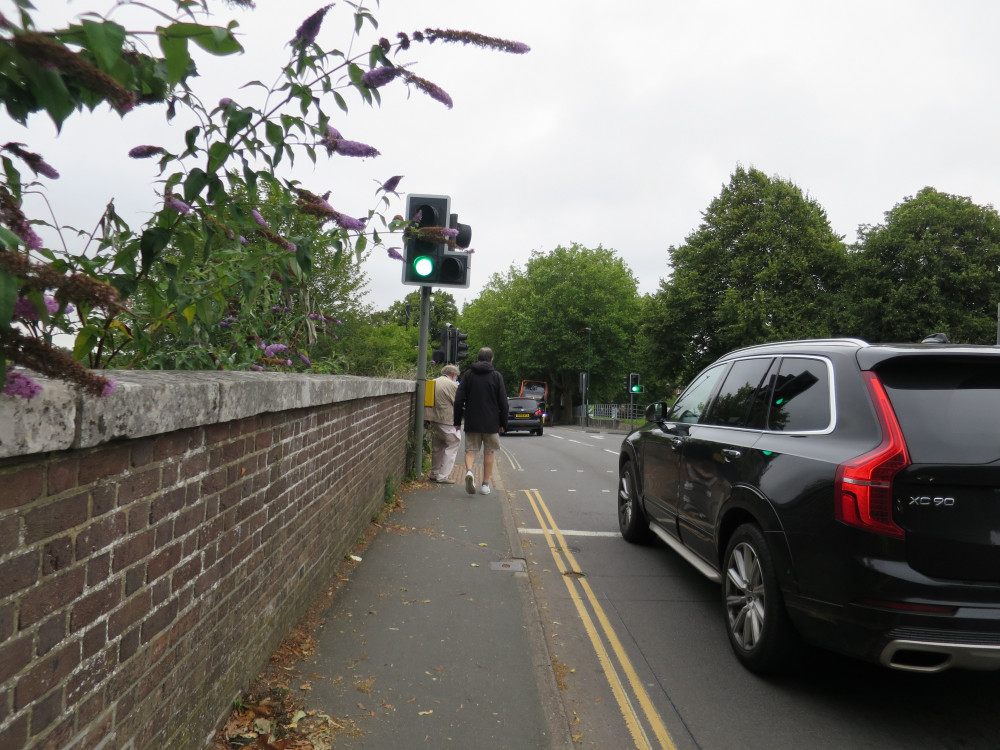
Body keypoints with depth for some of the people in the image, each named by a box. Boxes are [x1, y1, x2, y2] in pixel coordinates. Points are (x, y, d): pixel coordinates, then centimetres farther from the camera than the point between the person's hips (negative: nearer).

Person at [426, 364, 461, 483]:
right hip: (447, 421, -8)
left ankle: (434, 473, 26)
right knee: (451, 449, 2)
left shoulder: (432, 383, 11)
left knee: (436, 448, 18)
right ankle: (443, 476, -1)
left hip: (433, 420, 8)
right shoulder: (452, 385, -11)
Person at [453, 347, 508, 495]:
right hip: (491, 423, 0)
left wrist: (457, 421, 6)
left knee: (470, 450, 7)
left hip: (472, 422, 1)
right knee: (488, 452, 10)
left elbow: (458, 400, -1)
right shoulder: (496, 376, -1)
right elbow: (503, 403, -2)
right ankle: (485, 484, 11)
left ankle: (469, 471, -22)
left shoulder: (468, 375, 2)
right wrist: (503, 423, 6)